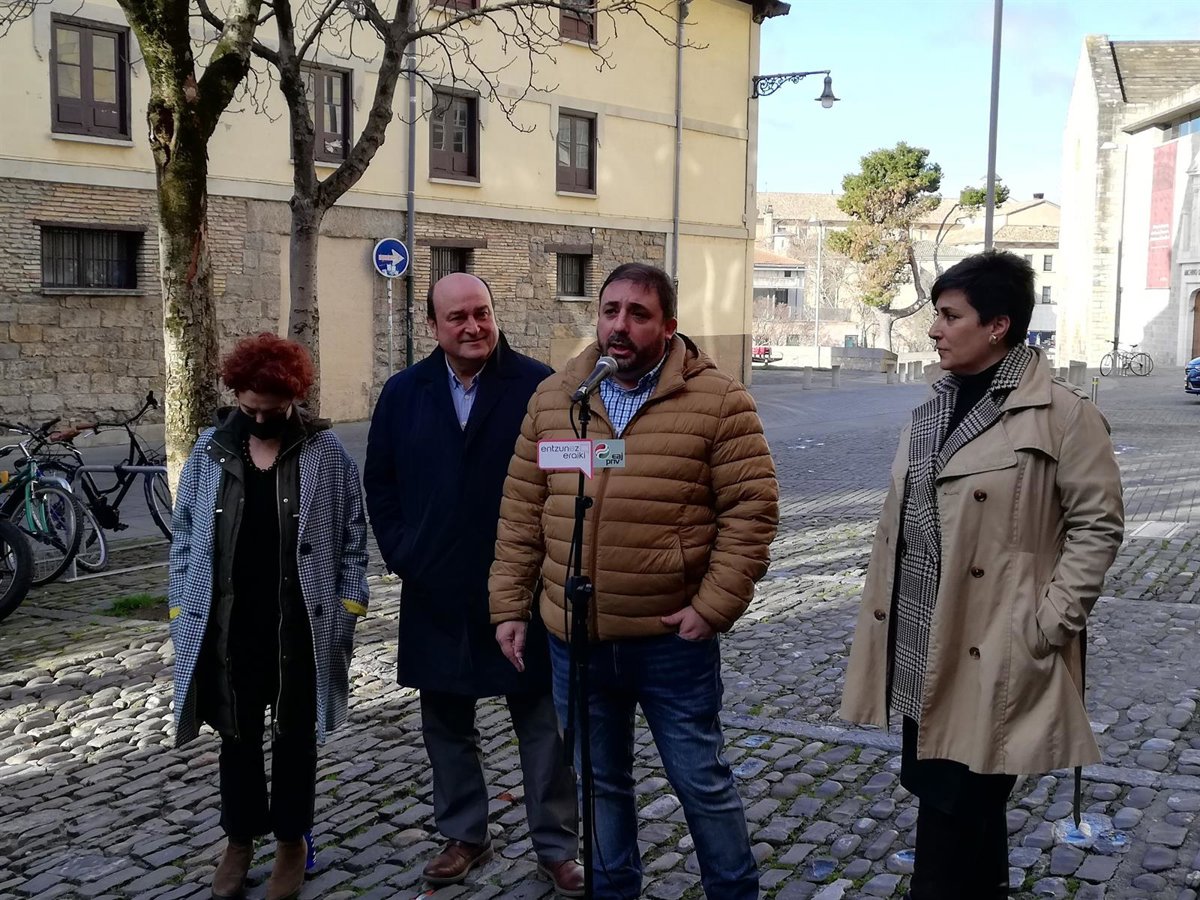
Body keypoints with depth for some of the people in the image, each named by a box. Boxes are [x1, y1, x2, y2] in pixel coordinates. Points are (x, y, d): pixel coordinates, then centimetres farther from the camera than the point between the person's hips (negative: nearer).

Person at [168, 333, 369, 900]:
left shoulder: (325, 453, -5)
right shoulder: (211, 450, 2)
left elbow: (352, 534, -1)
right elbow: (185, 533, 6)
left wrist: (347, 608, -5)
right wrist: (182, 609, 3)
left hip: (301, 624, -2)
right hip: (227, 624, 2)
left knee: (294, 735, 11)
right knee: (237, 734, 14)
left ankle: (291, 841, 27)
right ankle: (239, 839, 32)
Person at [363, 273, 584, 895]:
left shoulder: (539, 387, -7)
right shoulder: (403, 394, 5)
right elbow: (380, 482, 11)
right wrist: (401, 554, 2)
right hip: (436, 592, 4)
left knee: (541, 722, 6)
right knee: (446, 723, 15)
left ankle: (556, 846, 19)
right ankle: (463, 836, 32)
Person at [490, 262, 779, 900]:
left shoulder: (717, 400, -8)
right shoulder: (552, 398, 4)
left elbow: (751, 507, -9)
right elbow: (521, 511, 7)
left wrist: (714, 606, -14)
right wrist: (510, 606, 5)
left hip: (673, 640, -3)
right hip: (573, 639, 4)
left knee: (701, 782, 10)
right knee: (601, 783, 18)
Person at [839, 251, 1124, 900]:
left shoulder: (1061, 413, -11)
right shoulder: (935, 408, 13)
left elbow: (1098, 523, -10)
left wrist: (1049, 622, -14)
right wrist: (889, 619, 13)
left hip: (990, 656, -8)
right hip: (922, 649, 8)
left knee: (956, 810, -2)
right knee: (933, 788, 17)